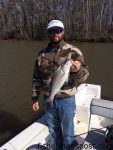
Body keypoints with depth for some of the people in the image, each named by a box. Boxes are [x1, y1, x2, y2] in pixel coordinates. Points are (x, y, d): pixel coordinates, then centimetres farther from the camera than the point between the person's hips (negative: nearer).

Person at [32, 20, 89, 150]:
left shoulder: (74, 52, -9)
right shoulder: (42, 54, 2)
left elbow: (84, 75, -13)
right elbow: (36, 78, 8)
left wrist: (78, 70, -36)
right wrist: (35, 97, 7)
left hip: (67, 100, -3)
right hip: (48, 99, 4)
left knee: (68, 131, 16)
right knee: (53, 129, 24)